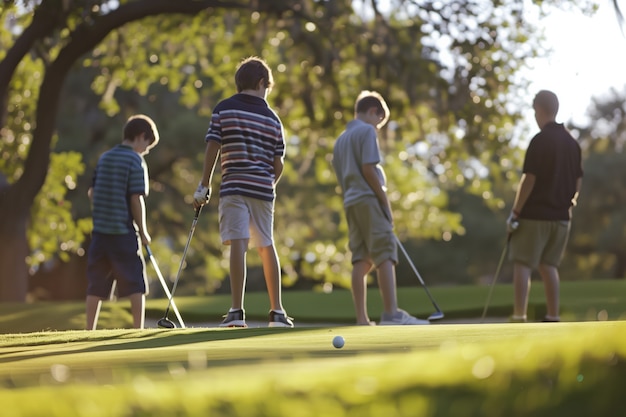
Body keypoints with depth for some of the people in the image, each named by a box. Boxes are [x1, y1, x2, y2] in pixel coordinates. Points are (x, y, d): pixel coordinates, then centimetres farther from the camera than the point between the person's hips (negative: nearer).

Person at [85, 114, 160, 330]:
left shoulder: (104, 158, 13)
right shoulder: (136, 161, -7)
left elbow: (92, 192, 13)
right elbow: (136, 199, -12)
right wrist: (143, 231, -5)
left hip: (100, 230, 6)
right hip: (124, 231, -6)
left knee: (96, 285, 7)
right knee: (136, 283, 2)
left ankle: (90, 330, 8)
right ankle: (138, 328, -1)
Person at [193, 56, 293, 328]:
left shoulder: (223, 109, 2)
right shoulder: (272, 118, 9)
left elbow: (212, 148, -6)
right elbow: (278, 165, 8)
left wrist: (204, 186, -1)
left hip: (234, 187, -3)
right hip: (263, 190, 3)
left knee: (238, 244, -12)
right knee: (267, 247, 14)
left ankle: (237, 311, -21)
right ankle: (277, 311, 17)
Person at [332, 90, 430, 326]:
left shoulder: (341, 139, 23)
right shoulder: (367, 131, -2)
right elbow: (368, 168, -13)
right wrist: (385, 201, -10)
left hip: (350, 203, 8)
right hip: (369, 200, -8)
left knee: (361, 260, 4)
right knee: (385, 255, -12)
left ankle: (362, 319, -2)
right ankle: (391, 313, -21)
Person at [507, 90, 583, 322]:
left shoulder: (540, 141, -12)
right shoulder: (572, 143, 10)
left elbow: (529, 180, -15)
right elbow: (578, 182, 13)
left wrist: (515, 213, -10)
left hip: (535, 215, -7)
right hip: (561, 216, 7)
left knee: (522, 265, -4)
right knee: (548, 266, 14)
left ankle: (519, 318, -12)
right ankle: (553, 318, 12)